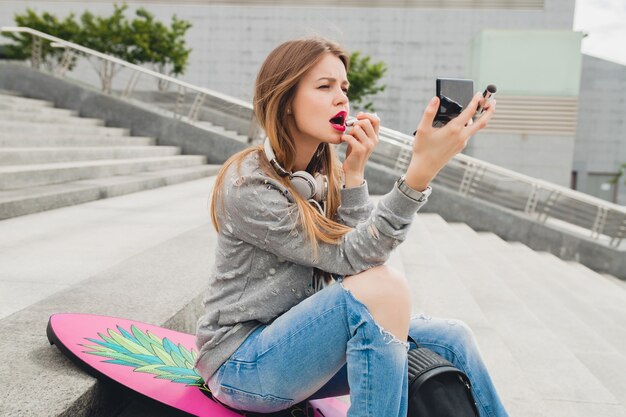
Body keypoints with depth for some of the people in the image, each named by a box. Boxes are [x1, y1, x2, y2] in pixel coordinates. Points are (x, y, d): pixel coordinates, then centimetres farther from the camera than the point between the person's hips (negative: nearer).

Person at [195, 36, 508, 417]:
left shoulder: (326, 174, 3)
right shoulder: (248, 186, -20)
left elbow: (362, 253, -8)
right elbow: (349, 258, -24)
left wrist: (354, 174, -19)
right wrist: (422, 168, -34)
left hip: (298, 341, 7)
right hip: (241, 365, -6)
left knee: (450, 339, -6)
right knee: (384, 287, -29)